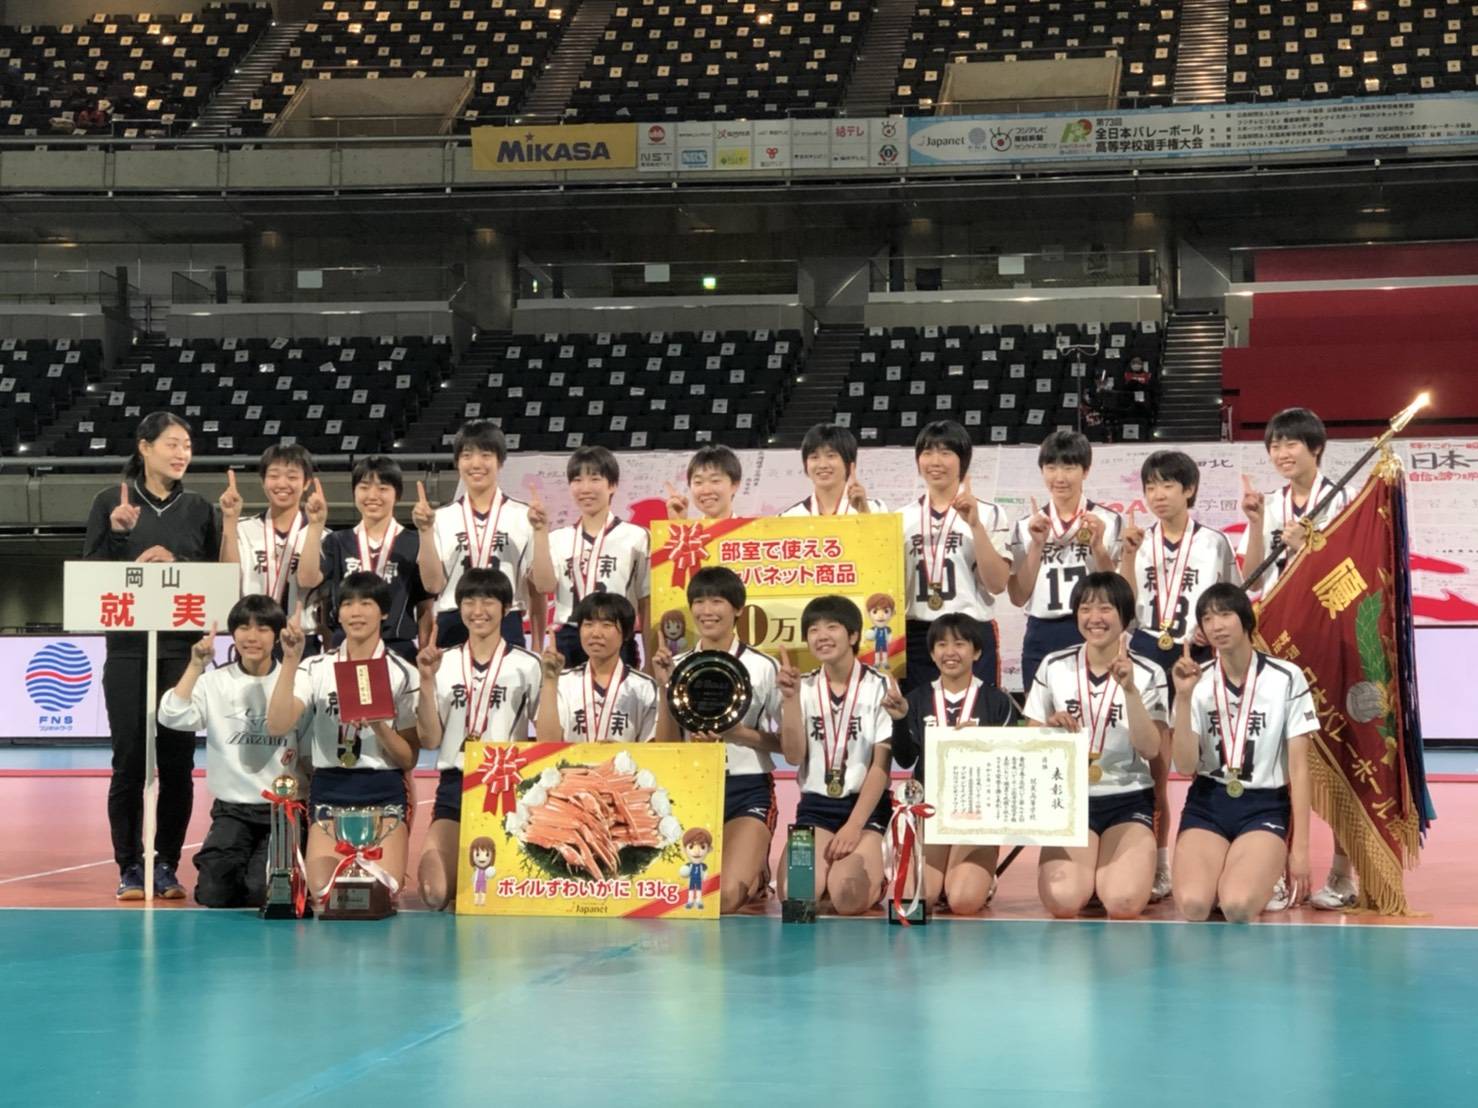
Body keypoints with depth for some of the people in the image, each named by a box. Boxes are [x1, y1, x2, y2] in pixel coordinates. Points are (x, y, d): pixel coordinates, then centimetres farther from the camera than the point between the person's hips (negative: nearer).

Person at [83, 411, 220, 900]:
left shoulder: (199, 508, 8)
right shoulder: (112, 502, 4)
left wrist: (176, 566, -10)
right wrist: (117, 532, -13)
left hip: (183, 649, 1)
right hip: (128, 648, -1)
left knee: (177, 759, 1)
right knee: (129, 759, -1)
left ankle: (167, 865, 12)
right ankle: (130, 868, 8)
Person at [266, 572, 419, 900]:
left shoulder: (403, 674, 3)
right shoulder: (316, 668, 6)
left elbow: (409, 759, 1)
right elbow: (277, 725, -11)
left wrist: (378, 724, -17)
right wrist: (291, 661, -17)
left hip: (384, 795, -1)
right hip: (329, 790, 1)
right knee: (324, 892, -15)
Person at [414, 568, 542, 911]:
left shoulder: (527, 665, 0)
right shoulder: (443, 664, 8)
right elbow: (429, 740, 1)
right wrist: (427, 680, -9)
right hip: (455, 786, 2)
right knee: (436, 892, -12)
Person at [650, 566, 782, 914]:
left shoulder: (762, 667, -5)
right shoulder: (675, 667, 5)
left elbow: (785, 742, -1)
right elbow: (666, 748, 2)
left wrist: (735, 733, -16)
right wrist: (664, 690, -10)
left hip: (747, 790, -3)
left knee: (726, 897, -20)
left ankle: (756, 873, 15)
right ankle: (744, 873, 19)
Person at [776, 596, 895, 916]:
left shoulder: (879, 687, -3)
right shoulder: (804, 688, 7)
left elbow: (881, 766, -6)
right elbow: (794, 756, -3)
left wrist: (854, 826, -14)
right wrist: (790, 698, -13)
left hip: (866, 806, -3)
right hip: (815, 806, 3)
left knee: (849, 899, -25)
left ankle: (872, 878, 10)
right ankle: (832, 869, 12)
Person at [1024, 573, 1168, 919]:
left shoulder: (1147, 674, -1)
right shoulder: (1054, 667, 2)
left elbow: (1151, 750, -13)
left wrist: (1130, 690, -23)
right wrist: (1051, 727, -14)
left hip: (1129, 801, -1)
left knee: (1124, 903, -24)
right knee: (1062, 901, -24)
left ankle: (1123, 867, 12)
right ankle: (1084, 869, 12)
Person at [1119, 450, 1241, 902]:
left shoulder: (1214, 542, 3)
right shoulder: (1138, 542, 9)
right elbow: (1124, 606, 1)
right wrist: (1128, 555, -9)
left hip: (1199, 658, -2)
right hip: (1147, 656, 2)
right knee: (1151, 768, 3)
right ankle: (1156, 868, 10)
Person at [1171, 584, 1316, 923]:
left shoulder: (1286, 678, -6)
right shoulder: (1198, 681, 2)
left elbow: (1299, 768, -3)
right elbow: (1185, 765, -6)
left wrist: (1300, 847, -6)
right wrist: (1183, 698, -17)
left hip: (1265, 807, -2)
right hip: (1207, 803, 2)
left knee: (1238, 907, -28)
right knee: (1192, 904, -25)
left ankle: (1266, 874, 7)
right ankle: (1222, 877, 11)